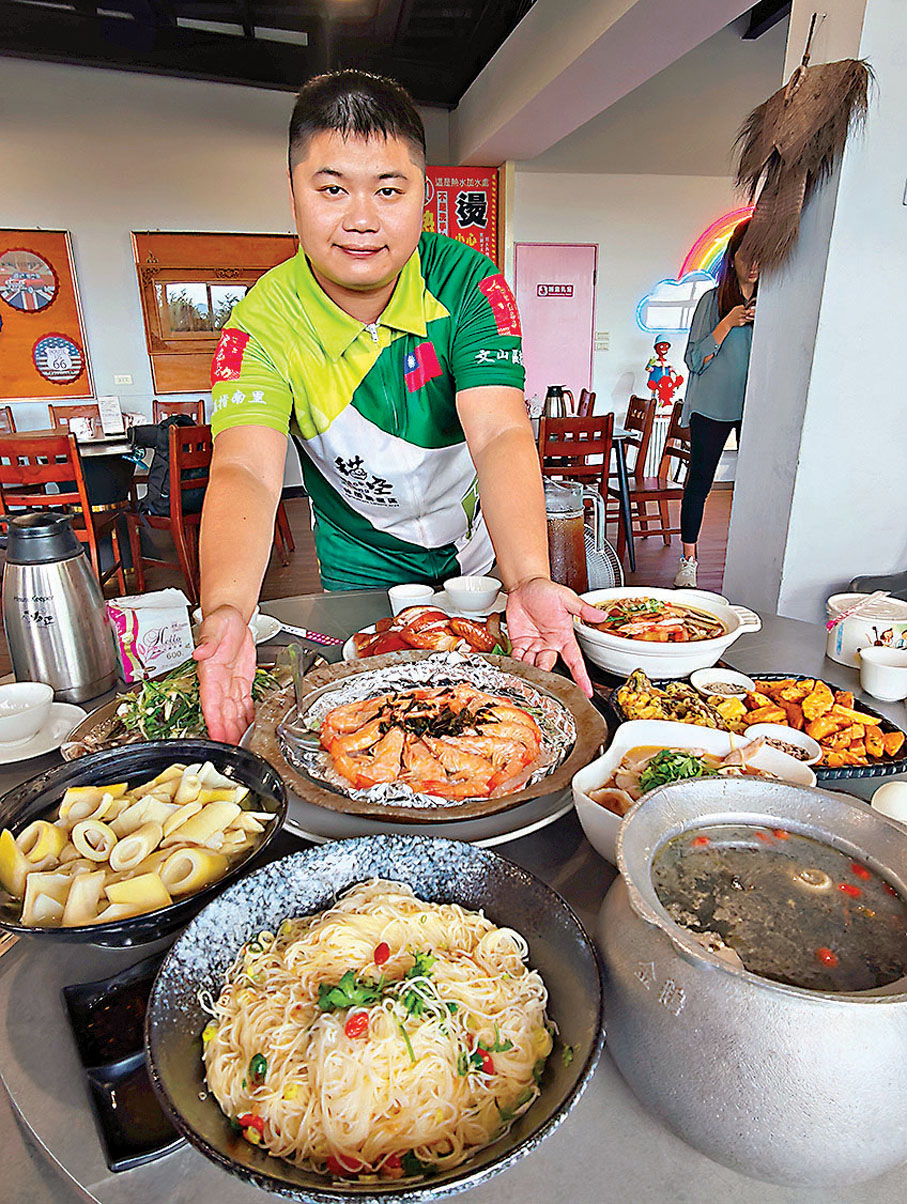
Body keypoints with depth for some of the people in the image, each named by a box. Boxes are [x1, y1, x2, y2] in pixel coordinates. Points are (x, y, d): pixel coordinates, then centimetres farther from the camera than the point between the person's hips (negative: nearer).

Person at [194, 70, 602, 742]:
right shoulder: (263, 323, -22)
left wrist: (528, 581, -51)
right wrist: (225, 611, -56)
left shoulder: (469, 284, -21)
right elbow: (246, 471, -36)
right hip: (364, 566, 0)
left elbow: (500, 436, -34)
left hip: (484, 543, 1)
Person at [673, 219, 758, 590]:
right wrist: (728, 324, -14)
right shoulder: (713, 300, 2)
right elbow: (694, 360, -4)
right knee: (699, 482, 0)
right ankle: (688, 562, 10)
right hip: (713, 406, -2)